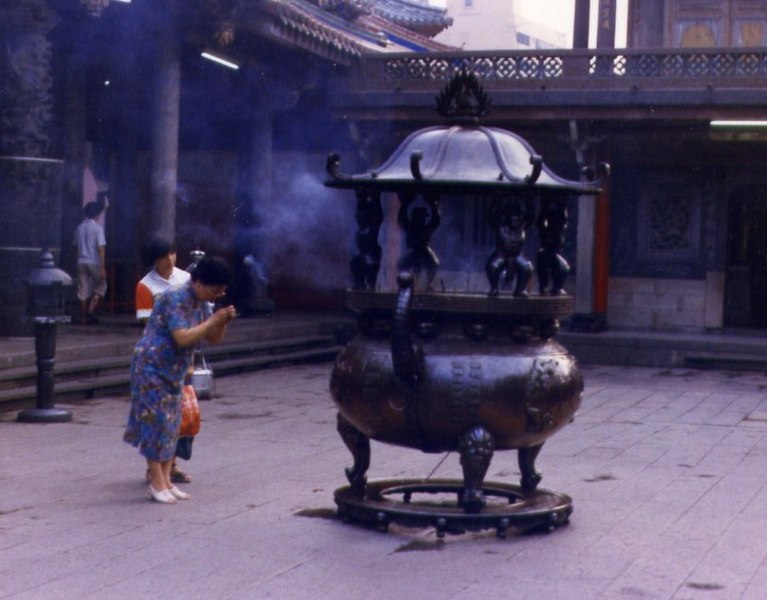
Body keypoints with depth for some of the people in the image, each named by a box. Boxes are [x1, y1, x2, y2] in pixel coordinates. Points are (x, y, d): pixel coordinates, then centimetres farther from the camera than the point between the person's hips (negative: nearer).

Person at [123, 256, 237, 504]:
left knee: (171, 426, 8)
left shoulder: (197, 304, 9)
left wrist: (224, 321, -6)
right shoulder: (175, 298, -19)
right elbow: (182, 337, -28)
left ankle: (166, 481, 13)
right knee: (157, 424, -6)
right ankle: (157, 483, 0)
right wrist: (212, 320, -22)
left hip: (173, 372, 9)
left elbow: (214, 338, 14)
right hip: (152, 368, -9)